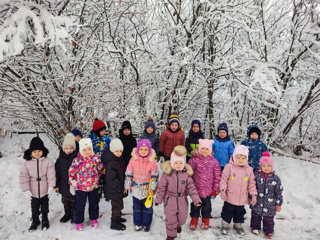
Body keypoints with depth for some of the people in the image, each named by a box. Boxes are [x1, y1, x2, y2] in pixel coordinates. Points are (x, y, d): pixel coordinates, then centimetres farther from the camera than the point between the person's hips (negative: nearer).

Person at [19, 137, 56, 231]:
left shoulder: (48, 161, -11)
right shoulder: (27, 163, -8)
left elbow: (51, 175, -11)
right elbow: (23, 177, -5)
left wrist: (51, 186, -14)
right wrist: (26, 190, -8)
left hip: (45, 190, -1)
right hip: (33, 191, 1)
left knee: (45, 205, 16)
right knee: (34, 207, 17)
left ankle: (45, 220, 36)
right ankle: (35, 221, 39)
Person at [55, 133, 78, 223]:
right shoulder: (60, 159, -4)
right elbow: (57, 173, 2)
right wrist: (56, 185, 3)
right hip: (64, 186, 3)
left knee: (74, 202, 13)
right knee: (65, 202, 20)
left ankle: (74, 215, 33)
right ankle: (67, 214, 41)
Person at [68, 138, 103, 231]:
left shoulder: (96, 159, -9)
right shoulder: (77, 161, -14)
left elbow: (100, 168, 7)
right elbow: (71, 172, -4)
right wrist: (72, 181, -1)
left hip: (94, 187, 2)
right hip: (81, 187, -2)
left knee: (94, 204, 18)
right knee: (79, 206, 10)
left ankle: (94, 219, 38)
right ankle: (79, 222, 28)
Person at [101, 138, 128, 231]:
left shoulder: (119, 159, 3)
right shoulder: (111, 163, -28)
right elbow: (111, 179, -29)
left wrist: (123, 185, 16)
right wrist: (120, 186, -23)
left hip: (119, 188, 9)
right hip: (114, 190, -9)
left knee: (118, 204, 25)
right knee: (117, 205, 3)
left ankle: (117, 217, 44)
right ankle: (114, 223, 20)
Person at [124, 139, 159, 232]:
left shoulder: (152, 161, -14)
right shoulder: (133, 160, -10)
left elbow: (155, 175, -6)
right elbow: (129, 173, -1)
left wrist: (153, 188, -6)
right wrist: (127, 186, 3)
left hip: (147, 189, -1)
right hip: (136, 188, 2)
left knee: (147, 207, 13)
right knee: (136, 206, 17)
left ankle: (146, 224, 31)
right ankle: (137, 223, 34)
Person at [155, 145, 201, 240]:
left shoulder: (186, 174, -7)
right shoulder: (167, 173, -12)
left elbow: (191, 188, -3)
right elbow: (161, 188, -6)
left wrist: (196, 199, -7)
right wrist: (158, 199, -4)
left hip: (182, 200, 2)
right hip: (170, 200, -2)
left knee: (182, 218, 15)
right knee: (171, 219, 4)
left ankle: (178, 225, 52)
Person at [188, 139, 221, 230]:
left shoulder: (214, 162, -4)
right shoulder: (194, 160, -8)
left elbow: (217, 176, 1)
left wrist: (216, 189, 2)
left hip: (208, 190, 1)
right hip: (196, 189, -1)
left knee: (207, 206, 17)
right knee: (195, 205, 14)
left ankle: (205, 220, 38)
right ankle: (194, 220, 34)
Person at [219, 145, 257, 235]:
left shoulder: (249, 170, -1)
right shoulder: (229, 167, -12)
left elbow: (251, 183, 5)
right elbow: (224, 179, -9)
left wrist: (253, 195, 3)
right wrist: (222, 190, -15)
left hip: (242, 198, 3)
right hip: (230, 197, -3)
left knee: (239, 213, 20)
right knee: (228, 212, 13)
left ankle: (238, 225, 42)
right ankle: (225, 225, 32)